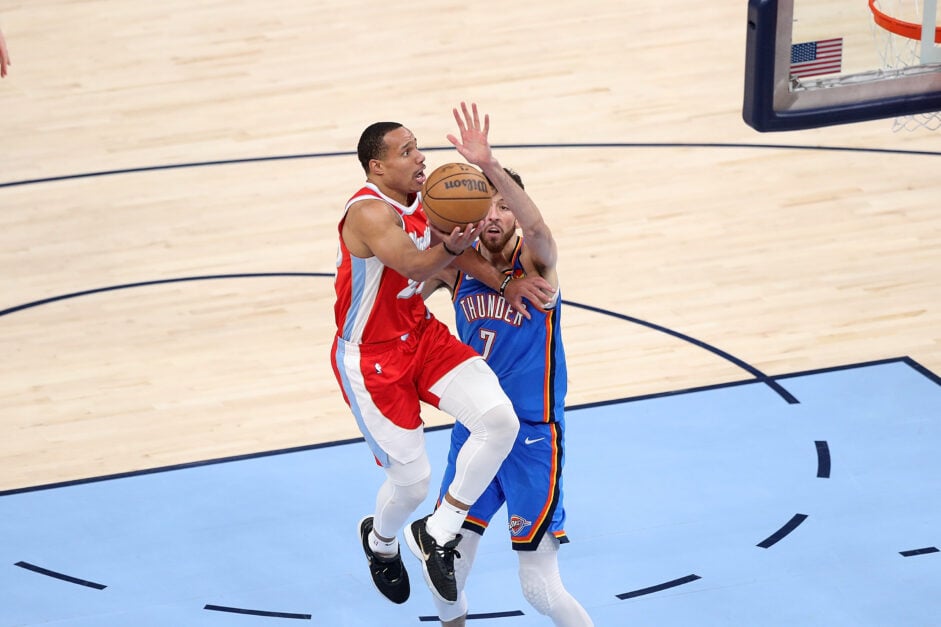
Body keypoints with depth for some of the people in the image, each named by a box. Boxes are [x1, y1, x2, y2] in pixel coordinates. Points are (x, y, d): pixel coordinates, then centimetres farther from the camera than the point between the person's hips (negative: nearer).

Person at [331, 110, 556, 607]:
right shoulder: (370, 212, -24)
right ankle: (380, 541, 36)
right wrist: (449, 246, -54)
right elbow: (415, 267, -37)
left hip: (423, 336, 7)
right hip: (371, 358, -7)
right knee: (412, 480, -2)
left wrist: (506, 285, 6)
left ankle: (438, 533, 3)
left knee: (500, 421, -15)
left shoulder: (422, 200, 2)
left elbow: (460, 252, 16)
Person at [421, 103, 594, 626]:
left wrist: (489, 165, -47)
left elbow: (537, 227, -33)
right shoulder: (457, 267, 2)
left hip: (532, 436, -5)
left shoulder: (537, 263, -11)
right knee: (445, 561, 10)